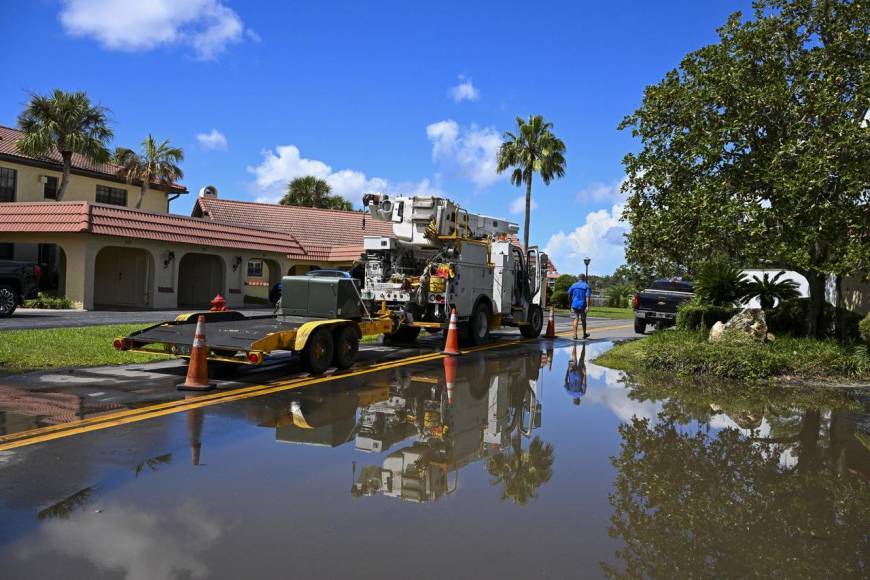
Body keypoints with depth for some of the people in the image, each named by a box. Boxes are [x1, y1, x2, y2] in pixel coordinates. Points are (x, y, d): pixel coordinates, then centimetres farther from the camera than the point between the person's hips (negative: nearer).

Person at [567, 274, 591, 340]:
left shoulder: (573, 285, 5)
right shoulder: (586, 286, -3)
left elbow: (569, 295, 8)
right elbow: (587, 296, -13)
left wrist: (571, 302, 22)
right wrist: (587, 306, -16)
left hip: (575, 305, 1)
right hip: (583, 305, -1)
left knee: (576, 319, 1)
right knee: (583, 320, 13)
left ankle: (575, 335, -10)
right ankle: (584, 334, 28)